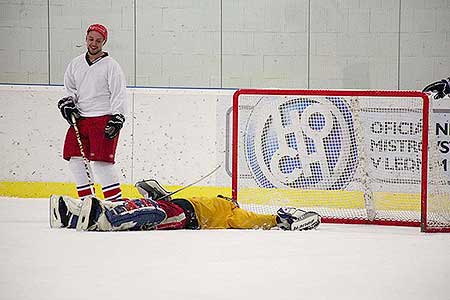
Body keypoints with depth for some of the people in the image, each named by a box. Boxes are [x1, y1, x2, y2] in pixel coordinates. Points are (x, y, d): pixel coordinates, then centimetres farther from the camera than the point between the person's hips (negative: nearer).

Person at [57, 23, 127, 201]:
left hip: (103, 119, -6)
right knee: (75, 159, 1)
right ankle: (87, 200, 12)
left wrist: (117, 118, -18)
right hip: (80, 119, 6)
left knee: (100, 161, -15)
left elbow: (119, 94, -9)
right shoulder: (75, 64, 12)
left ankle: (116, 201, -10)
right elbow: (70, 88, 24)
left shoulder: (111, 66, -5)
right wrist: (68, 102, 4)